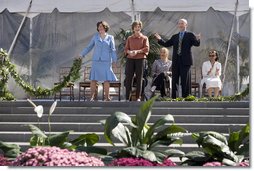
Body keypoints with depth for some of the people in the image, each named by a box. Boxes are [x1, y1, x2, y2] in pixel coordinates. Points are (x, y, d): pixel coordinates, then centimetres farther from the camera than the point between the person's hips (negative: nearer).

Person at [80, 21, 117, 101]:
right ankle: (92, 97, 3)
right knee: (94, 79, -3)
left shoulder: (110, 37, 6)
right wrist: (82, 55, 8)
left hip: (106, 61, -1)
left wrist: (114, 61, -1)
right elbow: (89, 47, 13)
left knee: (106, 79, -2)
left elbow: (113, 50, 5)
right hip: (96, 61, 1)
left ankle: (107, 97, 5)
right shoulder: (95, 36, 8)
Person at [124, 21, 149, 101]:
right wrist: (129, 52, -14)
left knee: (139, 78, -1)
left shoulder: (144, 38, 9)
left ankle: (138, 98, 3)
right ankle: (127, 98, -4)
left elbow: (146, 49, -2)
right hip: (130, 59, 1)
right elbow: (126, 49, 8)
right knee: (128, 77, -5)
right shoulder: (129, 38, 14)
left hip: (140, 59, -1)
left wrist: (137, 51, -15)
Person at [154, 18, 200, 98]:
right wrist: (160, 40, 2)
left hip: (185, 61, -4)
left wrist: (197, 39, -29)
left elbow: (197, 44, -8)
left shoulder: (190, 35, 4)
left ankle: (186, 97, 2)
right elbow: (166, 44, 14)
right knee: (174, 80, 6)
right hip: (176, 61, 5)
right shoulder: (175, 37, 17)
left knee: (185, 81, -2)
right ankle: (174, 97, 11)